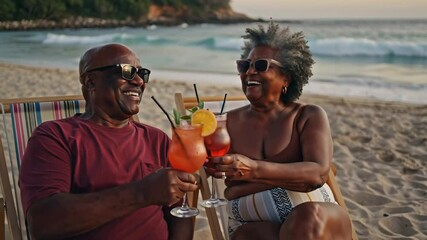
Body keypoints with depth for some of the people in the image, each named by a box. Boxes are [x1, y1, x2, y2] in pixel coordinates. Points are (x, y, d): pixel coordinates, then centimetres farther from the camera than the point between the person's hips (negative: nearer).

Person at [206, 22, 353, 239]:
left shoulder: (309, 116, 3)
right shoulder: (230, 122, 6)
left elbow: (317, 174, -15)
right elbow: (232, 191, -2)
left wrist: (255, 170, -31)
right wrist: (294, 174, -14)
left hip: (315, 220, 1)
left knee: (309, 217, -34)